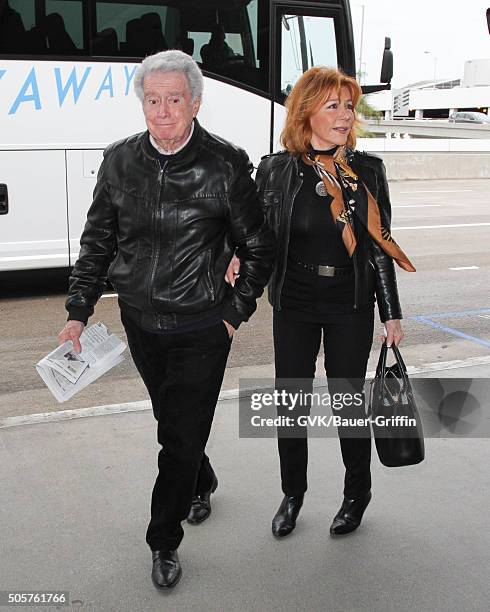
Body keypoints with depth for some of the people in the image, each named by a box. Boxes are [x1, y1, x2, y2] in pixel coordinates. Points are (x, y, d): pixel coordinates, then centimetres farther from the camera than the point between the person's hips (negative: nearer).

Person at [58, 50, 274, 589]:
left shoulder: (225, 165, -11)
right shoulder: (120, 162, -2)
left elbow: (258, 247, -1)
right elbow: (97, 242, 7)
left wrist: (236, 312, -4)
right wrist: (78, 312, 5)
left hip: (202, 329, -4)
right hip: (141, 323, 4)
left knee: (183, 437, 2)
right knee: (173, 422, 22)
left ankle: (164, 542, 22)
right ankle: (202, 484, 51)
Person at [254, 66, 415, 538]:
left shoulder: (367, 170, -1)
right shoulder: (276, 170, -4)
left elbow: (380, 245, 3)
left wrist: (391, 314, 3)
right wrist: (240, 261, -21)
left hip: (351, 307, 0)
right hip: (294, 305, 0)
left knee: (347, 399, 8)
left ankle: (357, 493, 31)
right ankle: (292, 494, 31)